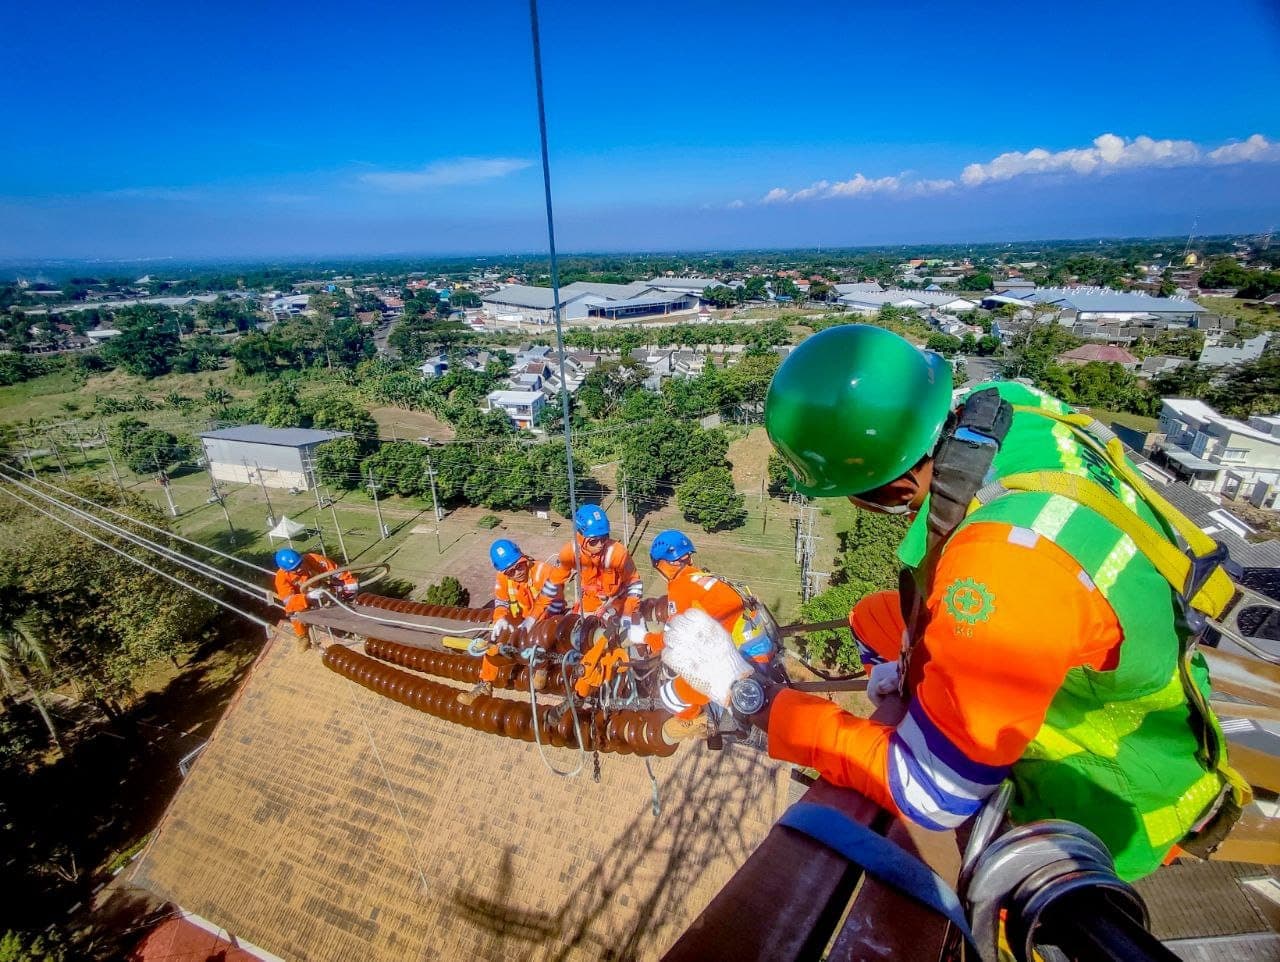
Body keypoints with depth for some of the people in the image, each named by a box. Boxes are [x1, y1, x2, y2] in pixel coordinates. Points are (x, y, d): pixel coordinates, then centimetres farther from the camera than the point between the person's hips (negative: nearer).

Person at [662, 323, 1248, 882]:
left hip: (1108, 794, -7)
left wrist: (765, 709, -22)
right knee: (873, 620, 12)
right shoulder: (1003, 408, -19)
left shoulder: (1006, 568, -42)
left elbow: (932, 795, -27)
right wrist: (916, 656, 2)